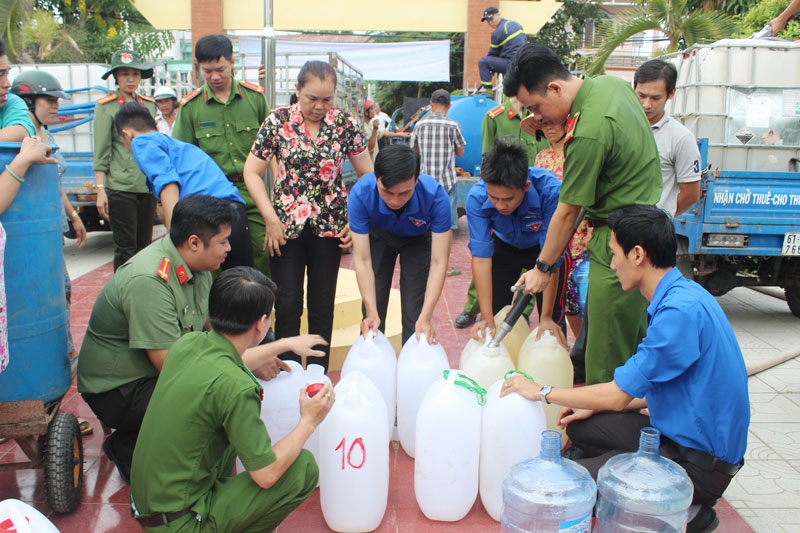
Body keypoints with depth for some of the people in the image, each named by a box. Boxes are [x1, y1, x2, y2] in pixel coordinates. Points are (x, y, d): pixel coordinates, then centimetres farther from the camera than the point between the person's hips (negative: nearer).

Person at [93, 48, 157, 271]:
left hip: (148, 186, 4)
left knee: (144, 245, 9)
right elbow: (101, 153, -3)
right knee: (125, 247, -2)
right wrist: (100, 190, -9)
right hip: (120, 187, -4)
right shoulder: (106, 107, 0)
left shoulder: (149, 104, 13)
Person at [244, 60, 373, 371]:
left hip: (329, 226, 1)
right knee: (287, 305, 1)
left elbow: (367, 175, 6)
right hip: (286, 226, -1)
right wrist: (271, 218, -8)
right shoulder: (277, 121, -3)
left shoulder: (345, 124, 0)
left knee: (322, 307, 9)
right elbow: (252, 172, -1)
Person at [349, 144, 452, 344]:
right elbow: (362, 259, -30)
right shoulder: (360, 194, -36)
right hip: (379, 236, 1)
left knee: (415, 315, -8)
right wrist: (371, 313, -37)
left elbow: (438, 262, -34)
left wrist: (425, 318, -41)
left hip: (418, 239, 0)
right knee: (373, 314, -3)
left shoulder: (435, 196, -38)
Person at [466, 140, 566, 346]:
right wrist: (487, 318, -33)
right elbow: (481, 258, -30)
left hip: (541, 246, -1)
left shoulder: (550, 190, -38)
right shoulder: (477, 197, -33)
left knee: (552, 319, -7)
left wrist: (546, 317, -32)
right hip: (504, 246, 2)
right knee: (498, 312, -1)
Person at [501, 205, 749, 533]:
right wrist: (596, 405, 12)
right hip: (679, 430, 10)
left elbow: (619, 394, -21)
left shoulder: (680, 310, -26)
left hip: (700, 462, -10)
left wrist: (542, 392, -10)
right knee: (580, 427, 11)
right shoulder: (682, 295, 6)